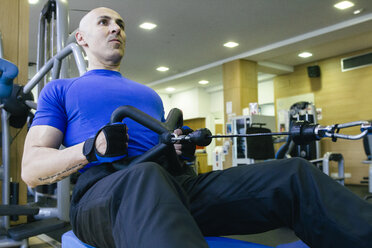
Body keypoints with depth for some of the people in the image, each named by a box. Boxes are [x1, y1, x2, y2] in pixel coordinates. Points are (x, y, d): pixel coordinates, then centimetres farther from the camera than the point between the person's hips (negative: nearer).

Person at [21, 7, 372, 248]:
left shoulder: (149, 95, 33)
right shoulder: (60, 90, 19)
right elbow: (31, 169, 8)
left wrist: (180, 149, 4)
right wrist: (92, 148, -12)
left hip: (173, 181, 5)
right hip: (104, 186, -4)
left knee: (294, 175, -17)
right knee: (144, 180, -45)